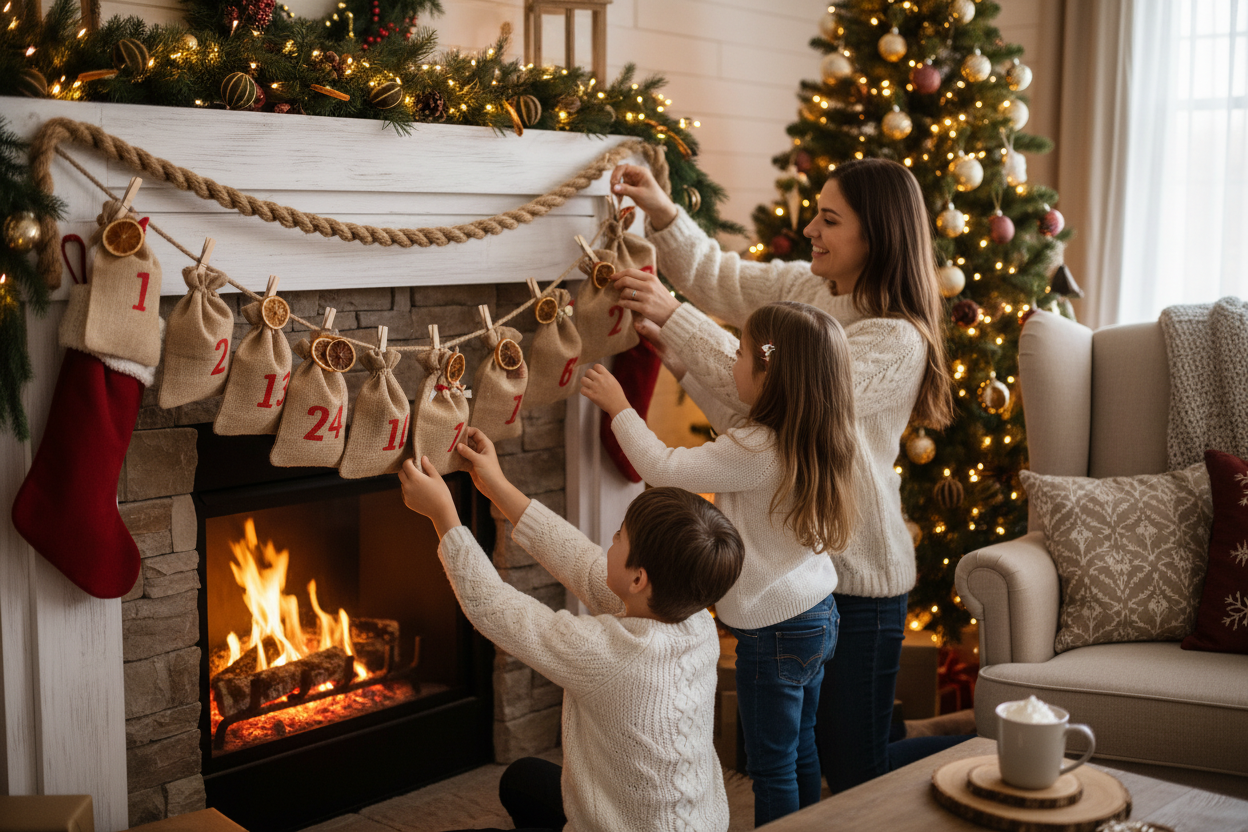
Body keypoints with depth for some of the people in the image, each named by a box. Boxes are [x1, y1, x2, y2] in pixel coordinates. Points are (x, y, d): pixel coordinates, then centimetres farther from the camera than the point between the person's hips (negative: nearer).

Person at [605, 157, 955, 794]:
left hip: (856, 574, -8)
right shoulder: (802, 288, 3)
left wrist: (674, 321, -28)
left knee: (854, 771, 4)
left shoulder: (898, 340, -21)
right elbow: (717, 276, 13)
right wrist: (661, 212, -3)